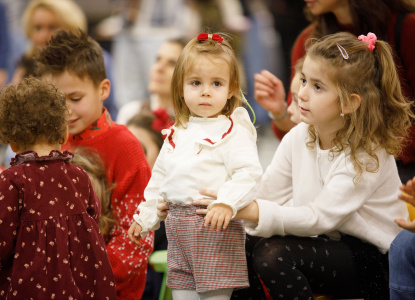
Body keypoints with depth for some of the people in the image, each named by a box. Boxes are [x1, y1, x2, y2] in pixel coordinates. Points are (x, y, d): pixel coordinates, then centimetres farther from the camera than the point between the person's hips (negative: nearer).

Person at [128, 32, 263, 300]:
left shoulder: (234, 132, -7)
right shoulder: (177, 135, 15)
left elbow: (249, 173, -18)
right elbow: (160, 179, 24)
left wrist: (226, 203, -32)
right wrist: (144, 217, 23)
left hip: (215, 227, -7)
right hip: (178, 227, 7)